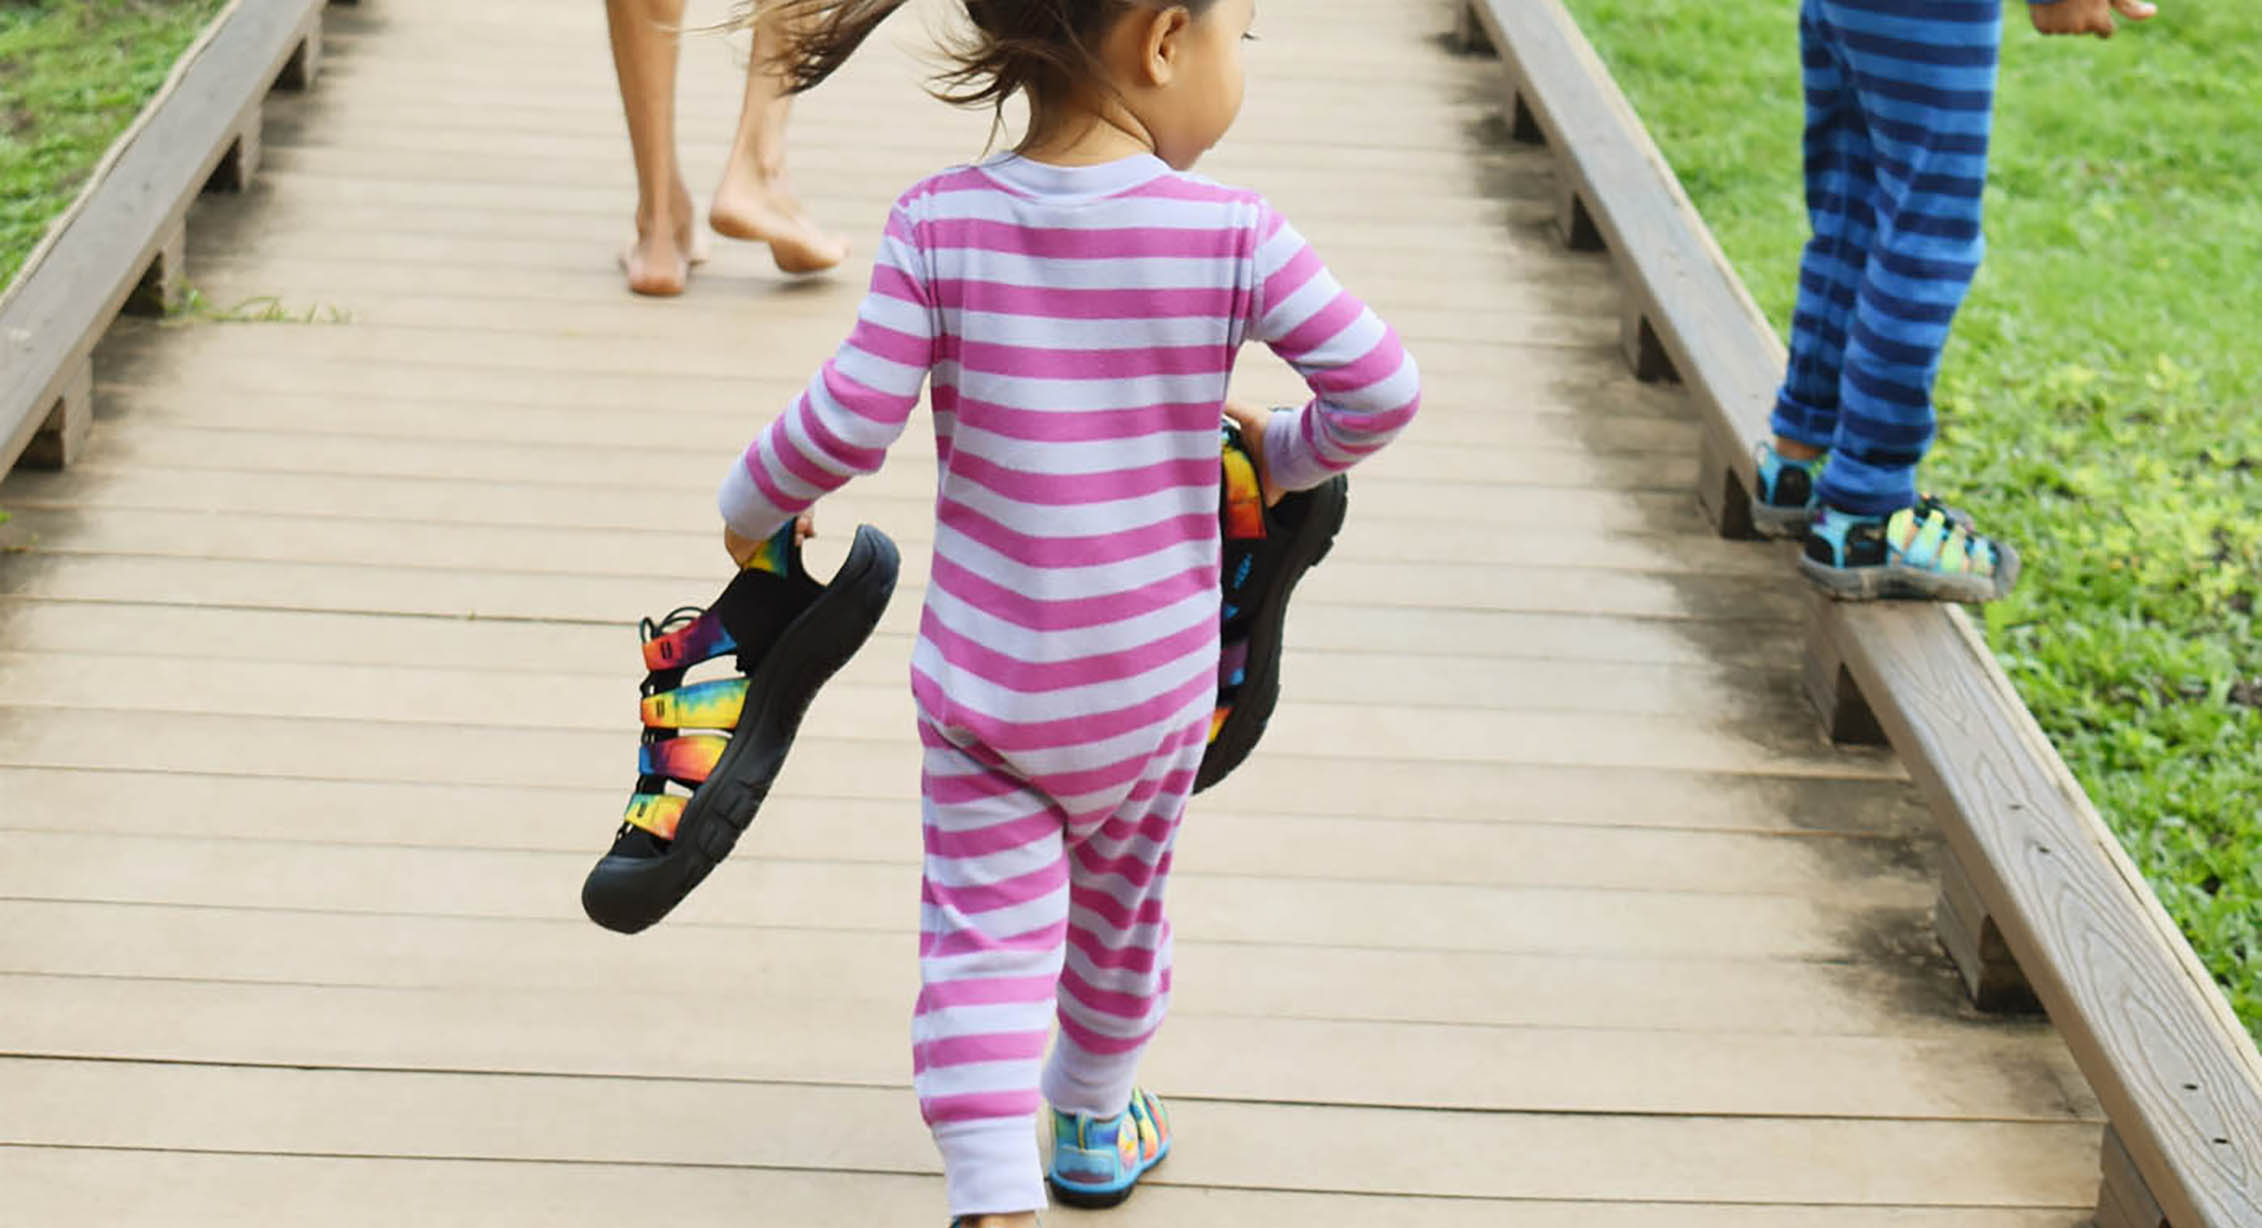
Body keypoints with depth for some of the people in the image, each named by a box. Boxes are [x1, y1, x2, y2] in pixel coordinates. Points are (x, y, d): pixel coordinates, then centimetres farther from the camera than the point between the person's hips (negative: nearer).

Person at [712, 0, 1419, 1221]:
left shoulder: (937, 224, -13)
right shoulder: (1232, 232, -15)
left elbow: (846, 423, -15)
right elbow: (1380, 388, -13)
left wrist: (751, 507, 5)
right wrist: (1282, 455, 8)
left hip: (980, 686, -1)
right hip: (1150, 687, 1)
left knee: (983, 936, 5)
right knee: (1119, 912, 24)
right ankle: (1094, 1122, 46)